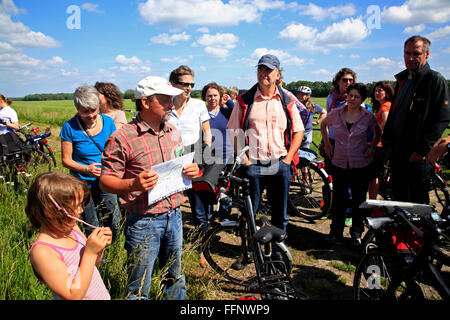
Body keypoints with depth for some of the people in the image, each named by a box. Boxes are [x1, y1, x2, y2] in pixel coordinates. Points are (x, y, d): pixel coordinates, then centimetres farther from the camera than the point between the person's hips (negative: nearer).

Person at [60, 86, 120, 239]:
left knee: (113, 226, 9)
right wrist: (86, 169, -22)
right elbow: (66, 160, -5)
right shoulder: (69, 127, -10)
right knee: (93, 231, 6)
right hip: (83, 184, -2)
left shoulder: (107, 121, -2)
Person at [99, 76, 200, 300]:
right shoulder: (121, 138, -13)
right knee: (140, 289, 9)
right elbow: (105, 180, -12)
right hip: (143, 221, -5)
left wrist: (191, 171, -3)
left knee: (175, 279, 22)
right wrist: (133, 184, -30)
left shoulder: (173, 133, 8)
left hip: (174, 215, 6)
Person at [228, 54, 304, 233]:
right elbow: (233, 132, 2)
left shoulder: (287, 101, 7)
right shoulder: (245, 100, 2)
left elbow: (298, 131, 9)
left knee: (280, 213, 12)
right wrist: (243, 158, -6)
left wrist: (288, 158, 0)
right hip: (253, 165, -1)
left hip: (280, 165, 2)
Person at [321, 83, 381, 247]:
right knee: (339, 199, 5)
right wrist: (327, 144, 10)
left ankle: (357, 233, 26)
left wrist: (372, 147, 1)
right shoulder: (336, 113, -3)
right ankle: (336, 232, 23)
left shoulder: (368, 116, -4)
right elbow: (323, 125, 17)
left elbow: (378, 132, 15)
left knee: (359, 200, 9)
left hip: (361, 165, 0)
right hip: (339, 164, 0)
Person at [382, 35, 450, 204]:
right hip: (397, 153, 7)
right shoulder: (402, 79, 16)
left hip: (418, 157, -7)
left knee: (417, 203, 0)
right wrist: (387, 142, 13)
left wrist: (422, 150, -17)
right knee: (398, 199, 15)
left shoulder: (435, 80, -7)